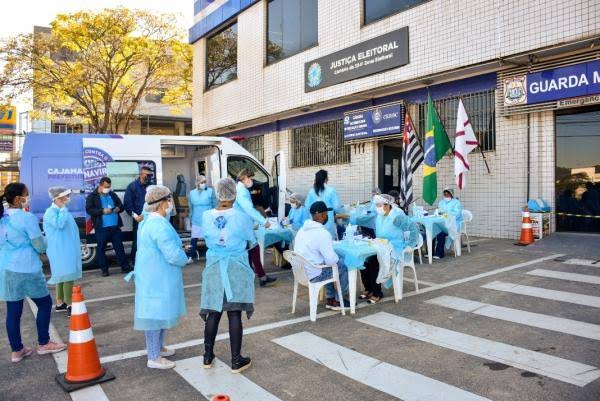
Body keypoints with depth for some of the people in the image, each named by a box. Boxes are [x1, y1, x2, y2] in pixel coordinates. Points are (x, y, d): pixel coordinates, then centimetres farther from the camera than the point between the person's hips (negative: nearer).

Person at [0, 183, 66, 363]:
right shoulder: (27, 217, -16)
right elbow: (41, 247, -10)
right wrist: (42, 239, 9)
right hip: (27, 269, -7)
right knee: (45, 304, 10)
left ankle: (17, 350, 20)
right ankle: (43, 344, 17)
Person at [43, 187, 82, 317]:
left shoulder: (62, 211, 14)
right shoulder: (51, 212, -15)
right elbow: (59, 224, -32)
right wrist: (63, 208, -24)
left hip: (67, 248, 10)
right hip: (60, 250, -10)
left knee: (62, 275, 15)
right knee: (67, 275, -10)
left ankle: (60, 303, 24)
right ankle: (69, 306, -6)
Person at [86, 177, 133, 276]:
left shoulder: (112, 195, 14)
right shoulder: (92, 196, 1)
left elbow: (121, 205, 18)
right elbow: (89, 210, -10)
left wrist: (118, 208, -6)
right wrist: (102, 211, -21)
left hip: (115, 226, 3)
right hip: (101, 228, -3)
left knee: (119, 246, 7)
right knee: (101, 248, 4)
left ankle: (125, 267, 13)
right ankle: (104, 269, 15)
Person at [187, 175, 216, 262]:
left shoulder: (210, 191, -7)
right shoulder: (192, 193, 3)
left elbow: (215, 205, -3)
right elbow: (191, 207, 12)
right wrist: (191, 218, 14)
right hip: (196, 221, 2)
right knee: (194, 240, 4)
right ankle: (190, 257, 14)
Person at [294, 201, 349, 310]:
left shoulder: (302, 229, 4)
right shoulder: (323, 233, -23)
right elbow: (331, 260, -23)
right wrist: (337, 258, -1)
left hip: (301, 272, 8)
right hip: (313, 275, -8)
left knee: (331, 267, 29)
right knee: (343, 267, 12)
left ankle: (330, 299, 31)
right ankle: (337, 301, 25)